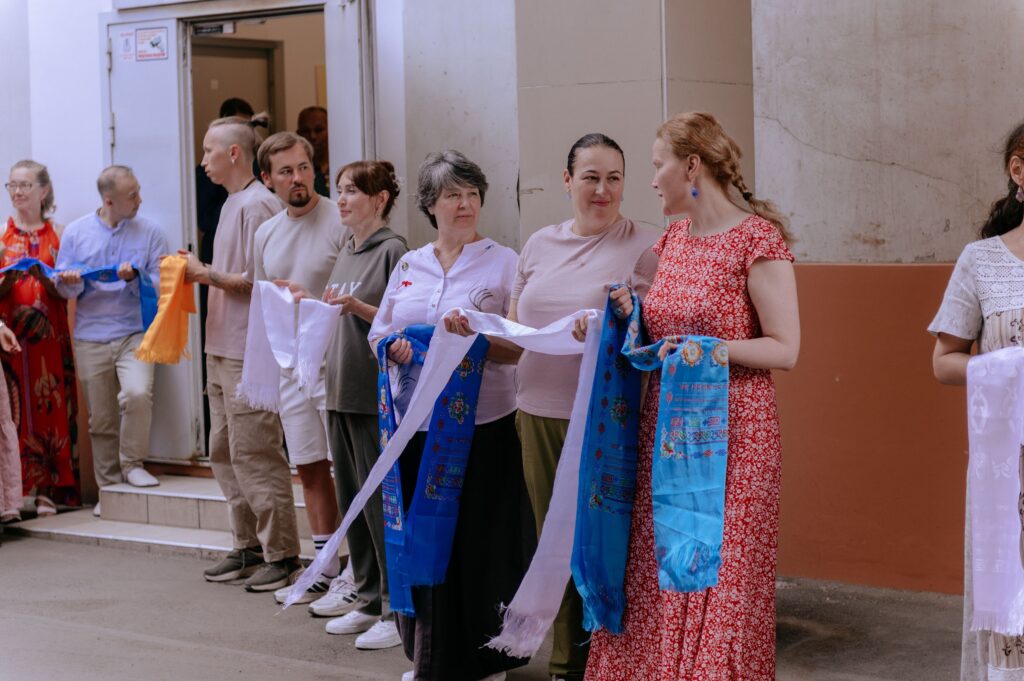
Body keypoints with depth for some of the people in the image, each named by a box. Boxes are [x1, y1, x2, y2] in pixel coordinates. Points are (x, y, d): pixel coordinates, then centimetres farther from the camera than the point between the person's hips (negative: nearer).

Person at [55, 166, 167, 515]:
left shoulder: (150, 232, 3)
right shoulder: (76, 232, 6)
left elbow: (161, 283, -2)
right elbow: (64, 287, 8)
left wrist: (135, 278, -20)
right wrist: (71, 283, -15)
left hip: (134, 332, -1)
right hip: (90, 338, 2)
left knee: (137, 394, -25)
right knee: (100, 418, 6)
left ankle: (132, 464, -4)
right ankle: (109, 486, 20)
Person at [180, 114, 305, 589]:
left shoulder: (258, 205, -14)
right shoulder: (232, 204, 17)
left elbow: (259, 281, -19)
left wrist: (207, 274, -11)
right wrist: (199, 273, 7)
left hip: (249, 353, -10)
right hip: (223, 350, 10)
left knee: (254, 455, -7)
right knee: (224, 453, 14)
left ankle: (281, 554, -1)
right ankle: (248, 546, 22)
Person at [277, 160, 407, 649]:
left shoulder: (392, 250, -9)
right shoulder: (347, 252, 15)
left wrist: (357, 306, -24)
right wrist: (311, 302, 8)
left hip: (377, 396, -8)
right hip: (341, 391, 8)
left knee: (381, 502, -4)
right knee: (351, 499, 13)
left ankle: (398, 609, 3)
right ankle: (368, 596, 24)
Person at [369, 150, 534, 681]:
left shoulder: (503, 262, 0)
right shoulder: (409, 265, 13)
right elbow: (379, 335, 16)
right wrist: (395, 349, -6)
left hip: (483, 426, -4)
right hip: (417, 424, 4)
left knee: (479, 540, -2)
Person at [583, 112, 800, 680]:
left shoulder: (758, 239, -10)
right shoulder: (672, 239, 12)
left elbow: (785, 349, -12)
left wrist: (713, 349, -24)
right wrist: (635, 317, 3)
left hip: (731, 430, -7)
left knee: (717, 581, -2)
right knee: (654, 577, 8)